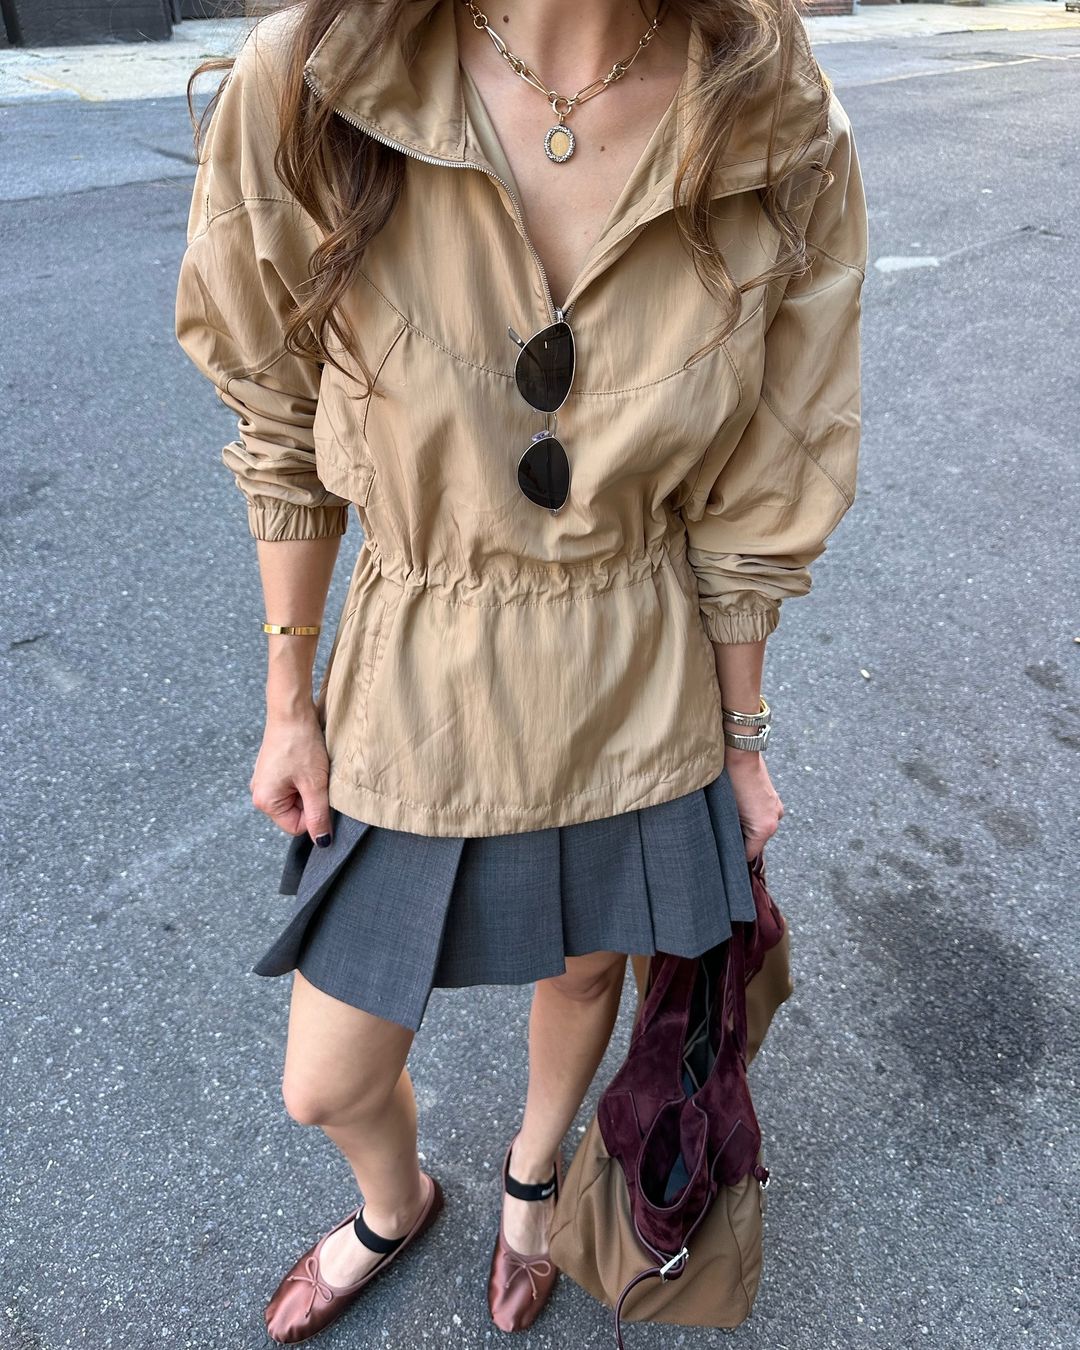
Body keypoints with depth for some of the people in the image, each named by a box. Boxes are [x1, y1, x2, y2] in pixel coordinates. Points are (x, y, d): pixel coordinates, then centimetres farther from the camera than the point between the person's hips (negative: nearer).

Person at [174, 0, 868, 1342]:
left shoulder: (786, 146, -14)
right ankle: (395, 1205, 59)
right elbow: (284, 436, -4)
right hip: (415, 690, 0)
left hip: (639, 703, 1)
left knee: (584, 970, 27)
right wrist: (287, 701, 1)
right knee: (326, 1087, 17)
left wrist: (742, 739, 4)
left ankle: (530, 1175, 66)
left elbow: (747, 502, -5)